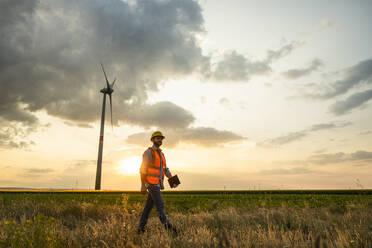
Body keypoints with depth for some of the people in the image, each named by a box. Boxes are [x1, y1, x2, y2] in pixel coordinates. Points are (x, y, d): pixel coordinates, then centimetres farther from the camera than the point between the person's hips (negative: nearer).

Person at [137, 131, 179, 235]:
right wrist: (143, 185, -16)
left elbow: (165, 170, 16)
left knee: (148, 206, 11)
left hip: (157, 184, 8)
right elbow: (143, 169, -12)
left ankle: (141, 228, 19)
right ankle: (168, 227, -15)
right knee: (160, 204, -13)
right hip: (151, 183, -8)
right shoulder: (148, 152, -8)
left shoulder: (161, 154, 19)